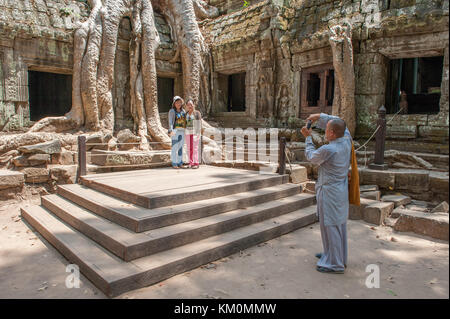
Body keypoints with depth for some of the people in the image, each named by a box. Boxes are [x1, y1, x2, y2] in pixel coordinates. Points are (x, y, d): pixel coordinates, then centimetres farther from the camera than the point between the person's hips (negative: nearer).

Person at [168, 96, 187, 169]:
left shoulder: (183, 111, 14)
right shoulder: (172, 111, -3)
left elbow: (185, 121, 17)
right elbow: (170, 122, -12)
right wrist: (170, 131, -25)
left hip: (182, 131, 6)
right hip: (175, 131, -6)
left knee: (180, 148, 9)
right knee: (175, 148, -3)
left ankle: (180, 163, 15)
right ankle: (174, 164, 2)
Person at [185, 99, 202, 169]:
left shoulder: (197, 113, -5)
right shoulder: (186, 114, 10)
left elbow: (199, 124, -9)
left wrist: (198, 133, -16)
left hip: (195, 132, -5)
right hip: (188, 132, 5)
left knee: (194, 148, -10)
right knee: (189, 148, 3)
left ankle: (196, 163, -6)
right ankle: (191, 163, 9)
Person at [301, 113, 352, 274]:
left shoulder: (327, 150, -24)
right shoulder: (346, 141, -3)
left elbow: (311, 156, -3)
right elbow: (339, 123, 16)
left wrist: (308, 138, 9)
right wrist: (320, 117, 12)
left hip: (330, 192, -9)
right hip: (341, 190, 9)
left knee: (330, 226, 1)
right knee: (339, 225, 19)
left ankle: (335, 263, 12)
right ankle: (331, 254, 37)